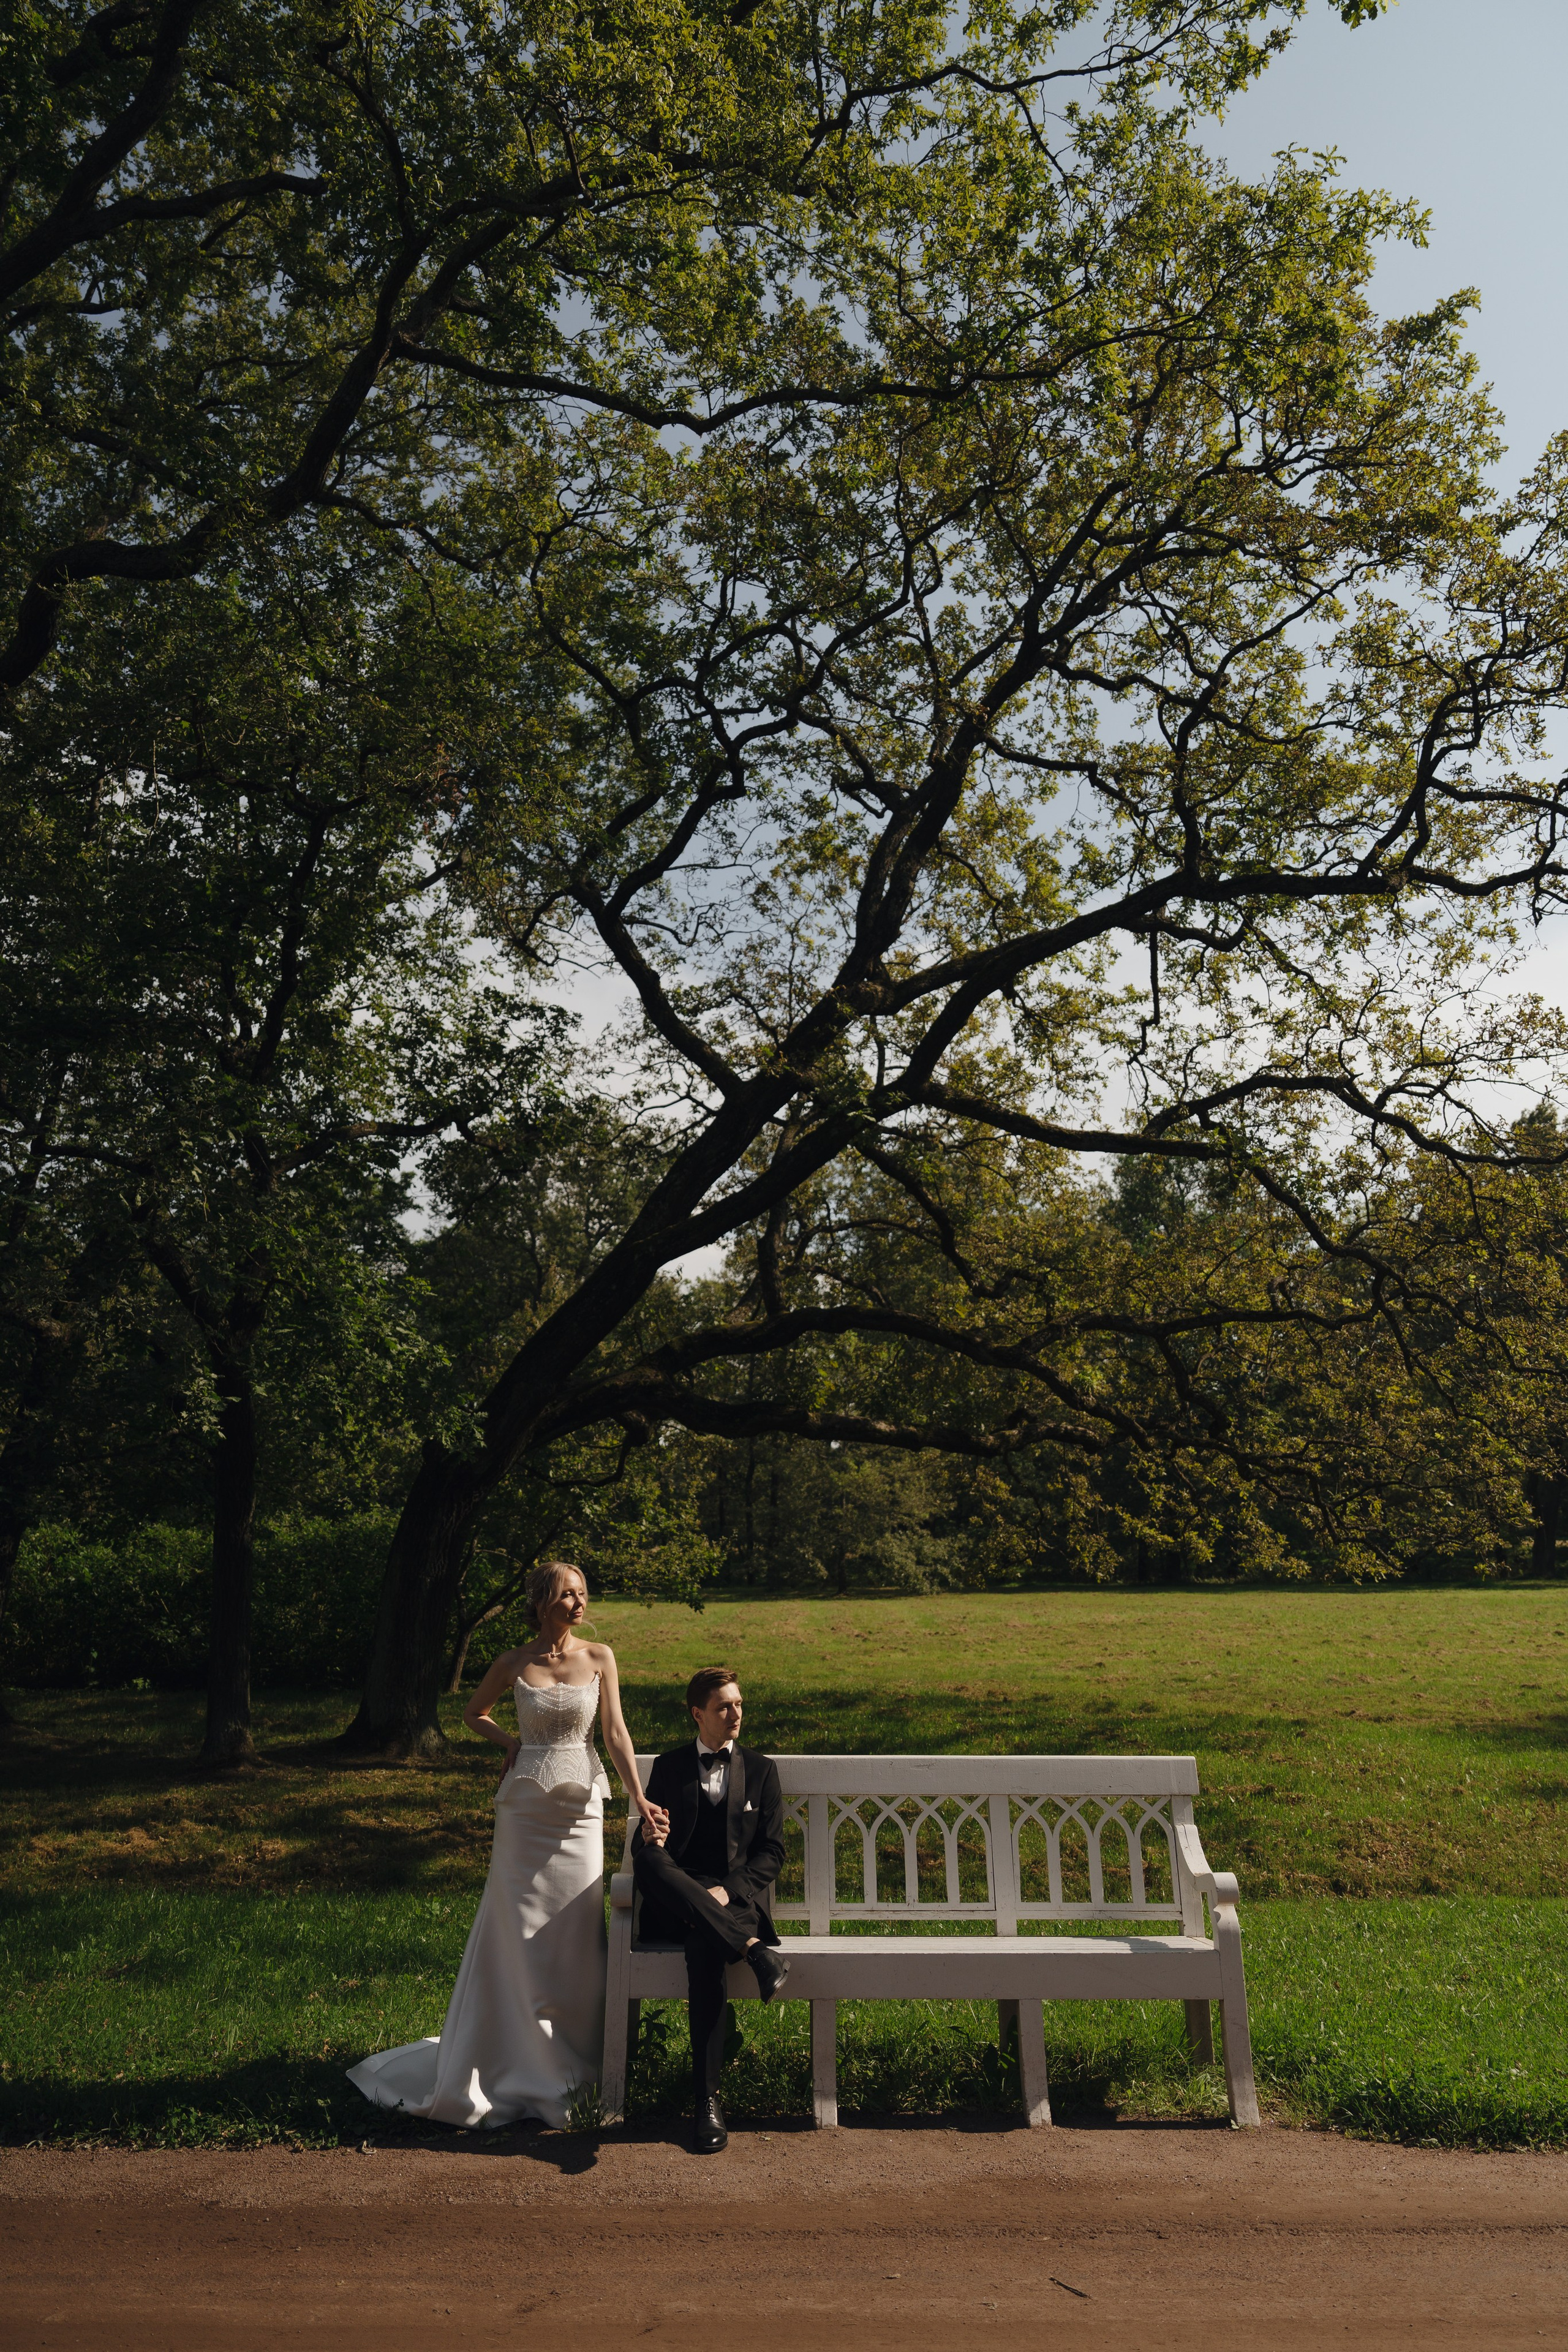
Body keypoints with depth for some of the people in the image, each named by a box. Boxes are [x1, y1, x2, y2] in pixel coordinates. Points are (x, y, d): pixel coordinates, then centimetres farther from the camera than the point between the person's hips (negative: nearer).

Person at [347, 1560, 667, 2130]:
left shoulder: (599, 1657, -1)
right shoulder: (515, 1664, -3)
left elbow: (615, 1732, -4)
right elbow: (473, 1714, 14)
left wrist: (640, 1798, -10)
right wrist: (511, 1743, -1)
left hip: (580, 1804, 1)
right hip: (527, 1805, -1)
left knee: (575, 1929, 5)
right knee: (521, 1932, 4)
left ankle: (573, 2051, 22)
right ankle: (524, 2059, 17)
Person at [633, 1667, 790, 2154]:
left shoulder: (760, 1769, 13)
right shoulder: (668, 1767, 13)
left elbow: (772, 1853, 6)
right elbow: (642, 1849, 10)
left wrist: (728, 1891, -12)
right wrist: (649, 1840, -16)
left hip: (738, 1899, -1)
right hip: (675, 1906, 1)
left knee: (704, 1948, -36)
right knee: (651, 1863, -34)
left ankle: (706, 2098, -30)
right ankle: (754, 1949, -39)